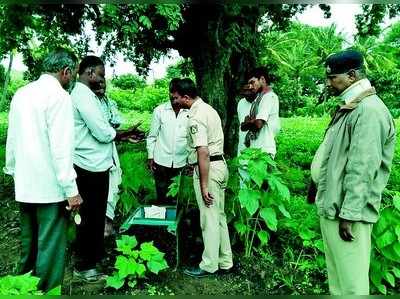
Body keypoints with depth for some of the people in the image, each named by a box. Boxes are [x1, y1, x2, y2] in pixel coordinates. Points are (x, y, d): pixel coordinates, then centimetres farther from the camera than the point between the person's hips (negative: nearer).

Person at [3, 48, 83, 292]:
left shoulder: (21, 93, 10)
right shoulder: (59, 96, -13)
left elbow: (11, 139, 15)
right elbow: (61, 148, -20)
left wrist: (12, 170, 24)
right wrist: (71, 190, -18)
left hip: (24, 185, 8)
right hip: (50, 186, -8)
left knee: (28, 242, 20)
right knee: (51, 246, 3)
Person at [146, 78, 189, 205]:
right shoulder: (159, 110, 0)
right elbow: (152, 136, 6)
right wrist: (150, 157, 2)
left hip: (181, 163, 0)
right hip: (161, 161, 0)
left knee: (176, 198, 7)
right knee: (162, 197, 9)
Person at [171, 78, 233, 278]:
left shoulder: (196, 117, -18)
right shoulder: (208, 108, 13)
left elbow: (203, 153, -24)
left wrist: (204, 185, -21)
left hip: (208, 168, -10)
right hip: (220, 164, 10)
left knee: (209, 218, 2)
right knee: (219, 216, 16)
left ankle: (209, 265, 16)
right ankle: (225, 261, 27)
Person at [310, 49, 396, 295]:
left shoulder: (368, 110, -17)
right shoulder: (350, 108, 14)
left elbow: (362, 169, -22)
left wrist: (349, 214, -21)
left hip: (347, 211, -10)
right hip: (333, 206, 10)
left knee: (351, 281, 3)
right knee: (336, 275, 20)